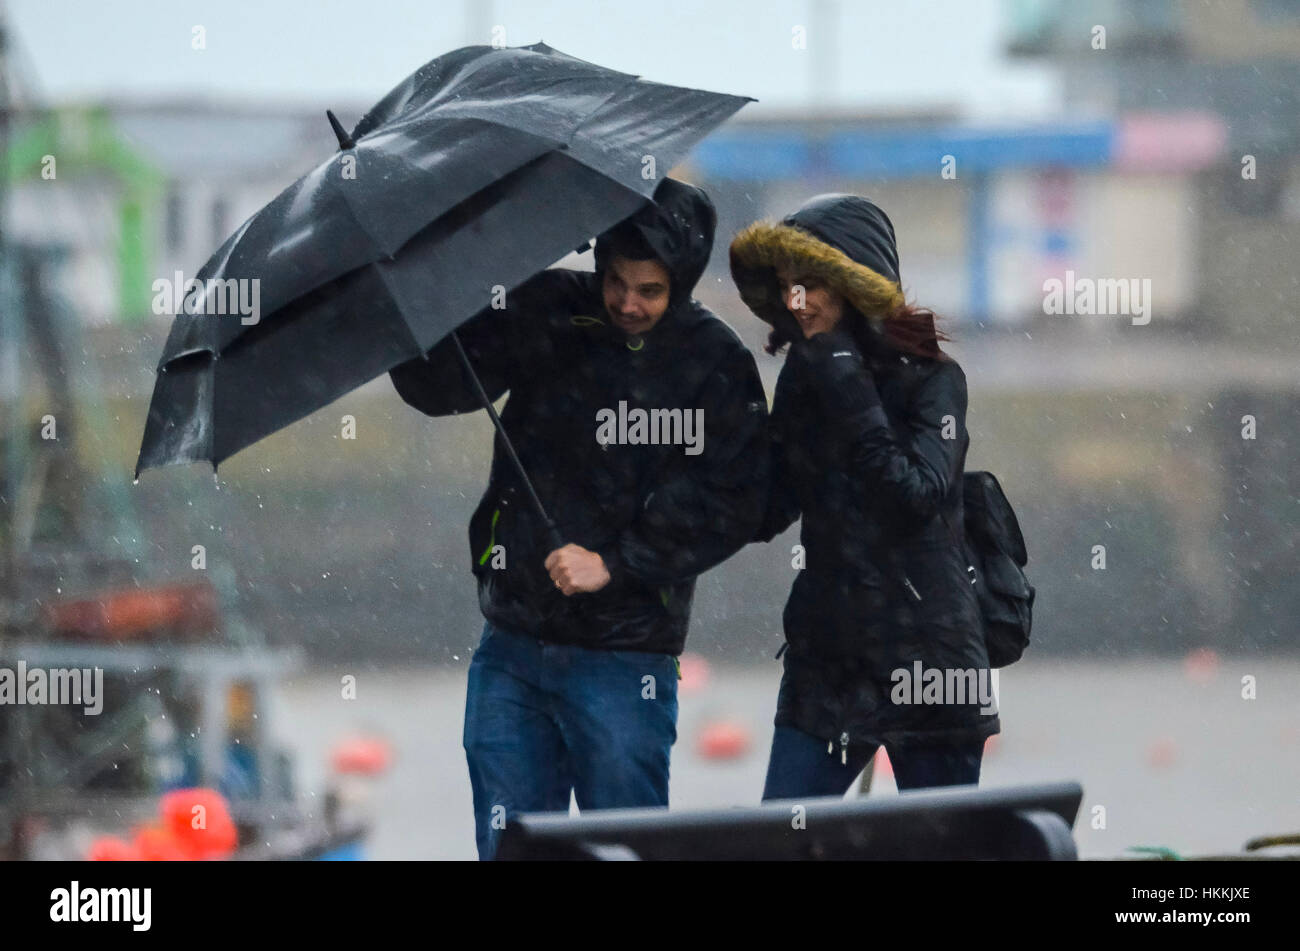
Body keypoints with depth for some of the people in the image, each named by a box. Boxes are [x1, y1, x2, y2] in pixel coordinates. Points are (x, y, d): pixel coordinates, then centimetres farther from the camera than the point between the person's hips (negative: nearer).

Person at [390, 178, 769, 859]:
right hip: (511, 645, 3)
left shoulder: (716, 365, -4)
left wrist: (614, 563, -13)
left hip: (625, 657, -3)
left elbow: (732, 504, -7)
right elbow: (439, 384, 1)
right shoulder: (546, 315, 2)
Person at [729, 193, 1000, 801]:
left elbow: (916, 495, -21)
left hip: (927, 654, -5)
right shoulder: (802, 378, 8)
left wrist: (846, 391, -19)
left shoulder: (930, 379, -7)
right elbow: (767, 514, 8)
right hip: (825, 657, 5)